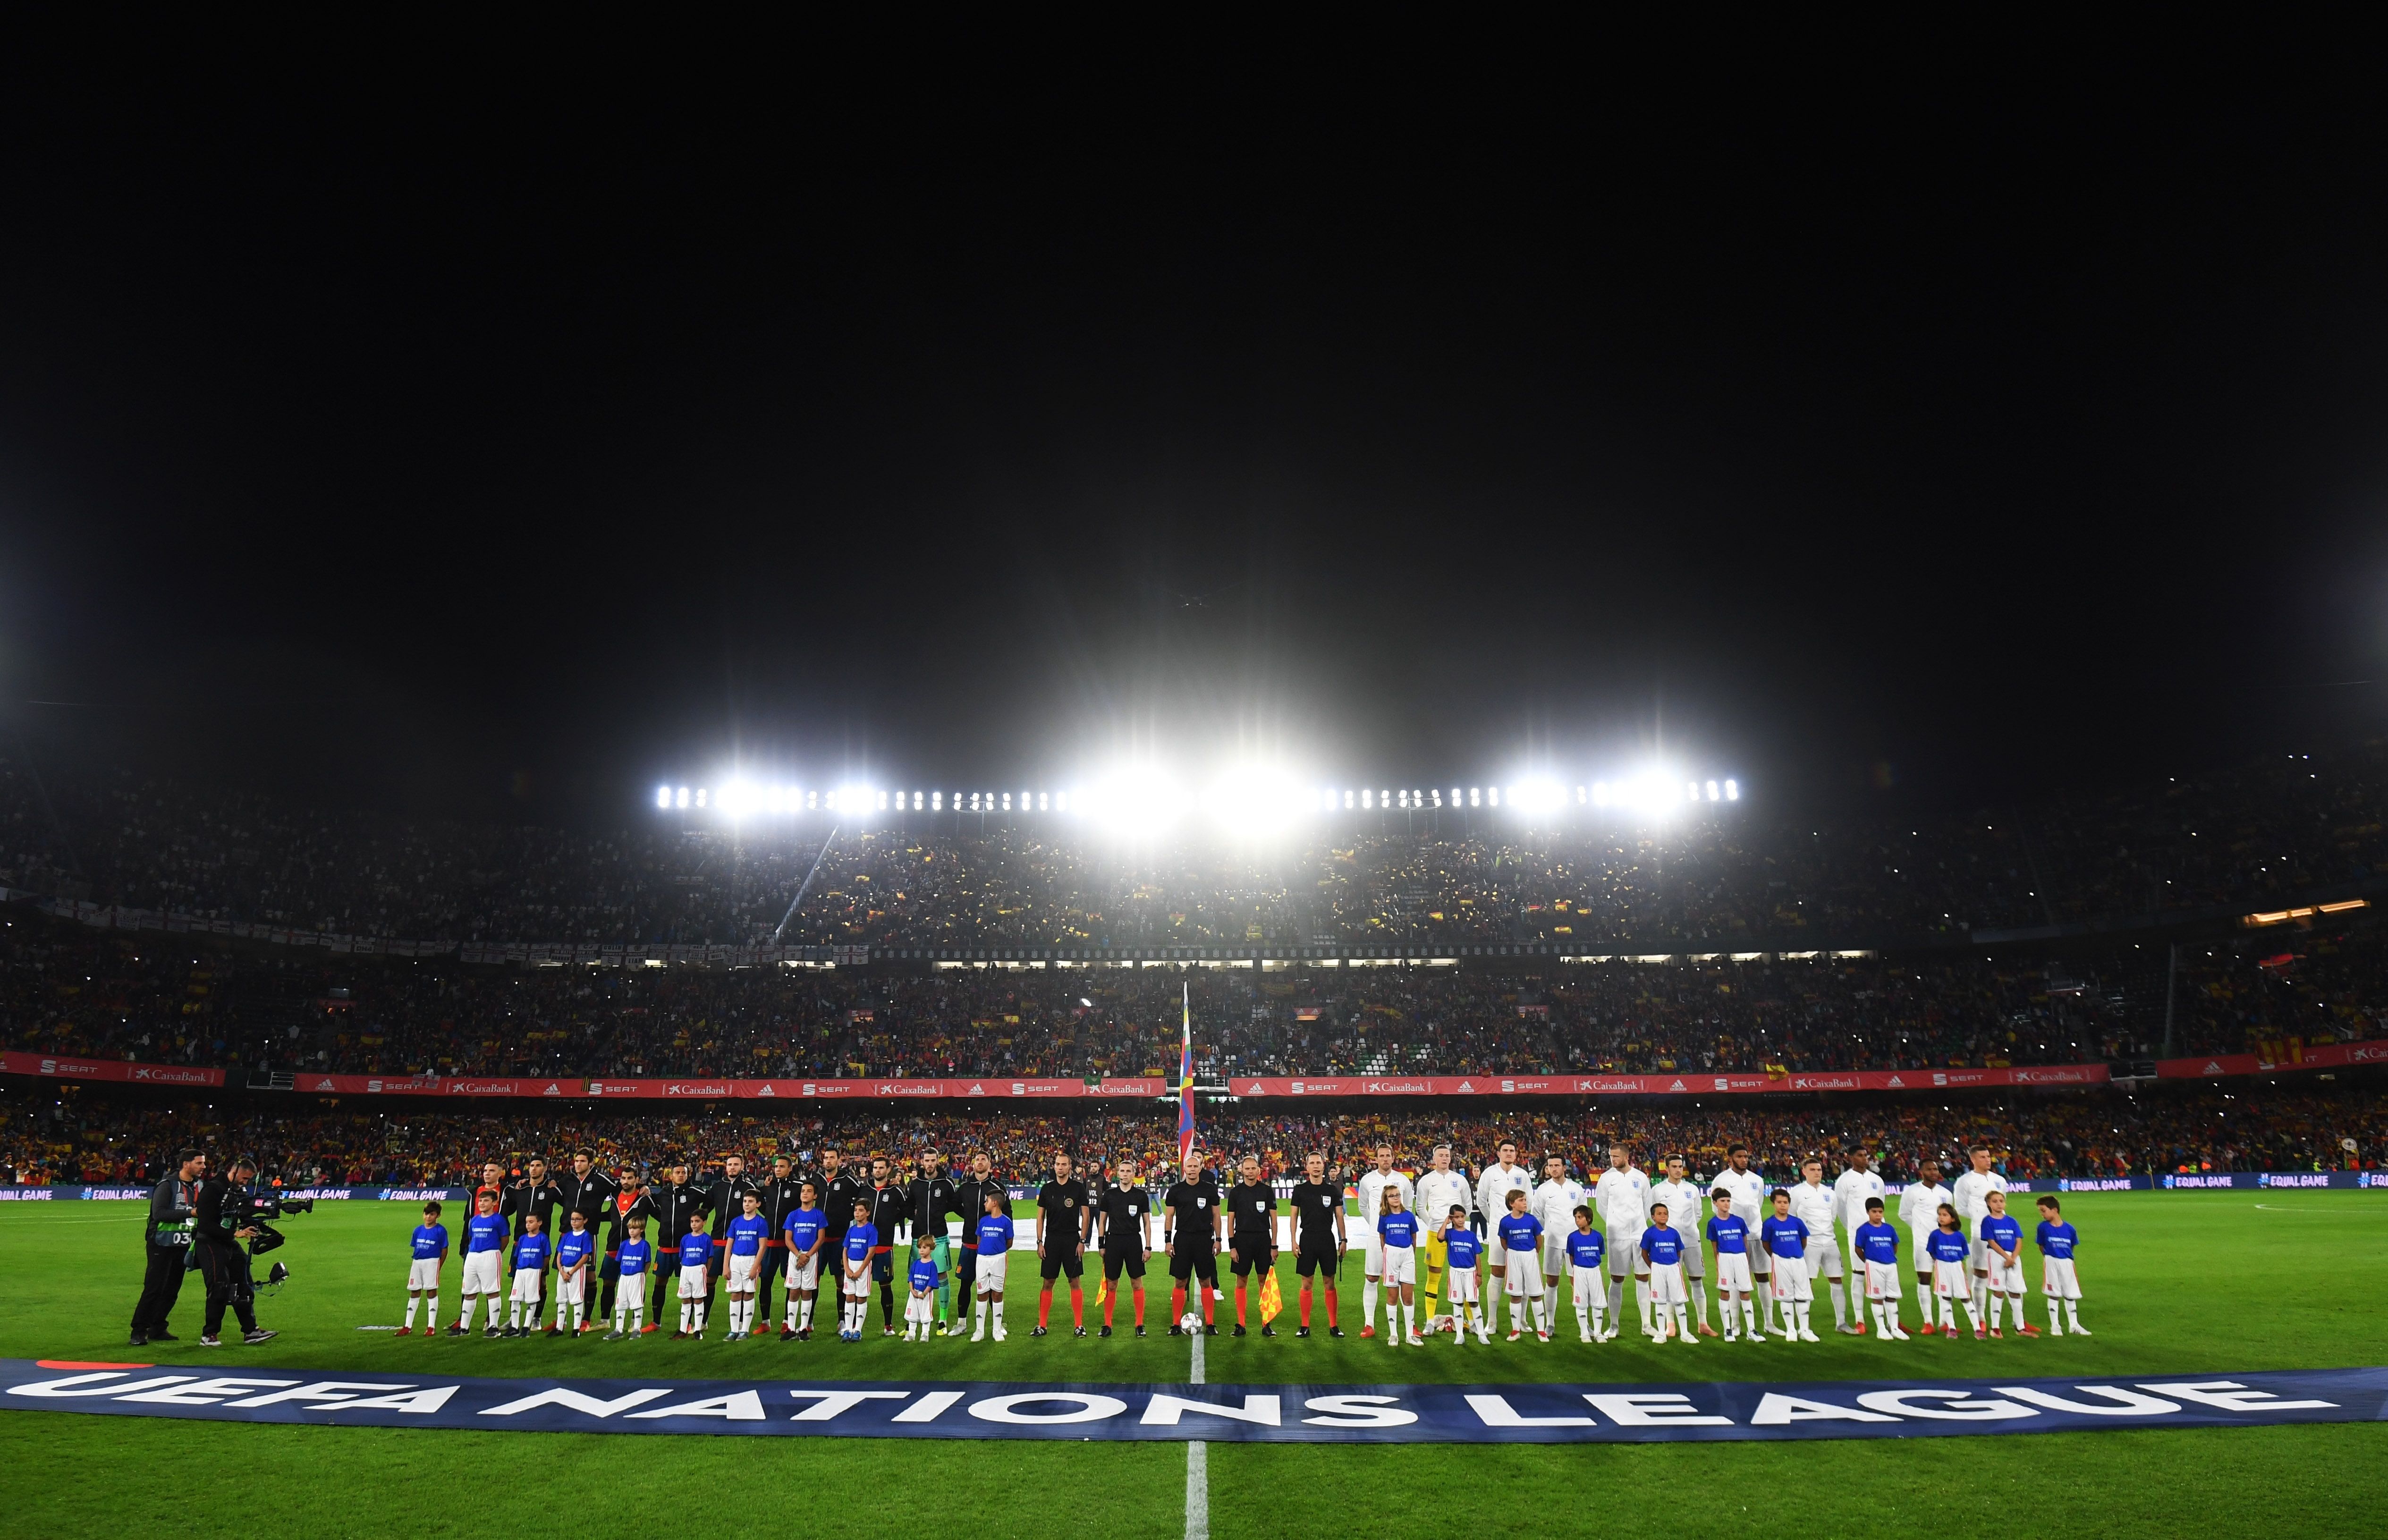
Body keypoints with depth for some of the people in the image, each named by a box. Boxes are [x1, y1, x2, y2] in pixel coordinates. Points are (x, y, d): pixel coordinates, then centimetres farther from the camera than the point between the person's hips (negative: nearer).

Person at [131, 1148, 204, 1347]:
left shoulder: (196, 1187, 10)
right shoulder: (167, 1185, -13)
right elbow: (159, 1213, -23)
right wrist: (190, 1213, -26)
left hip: (182, 1246, 7)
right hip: (162, 1246, -7)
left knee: (172, 1290, 9)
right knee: (153, 1289, -7)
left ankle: (157, 1329, 19)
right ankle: (139, 1331, 2)